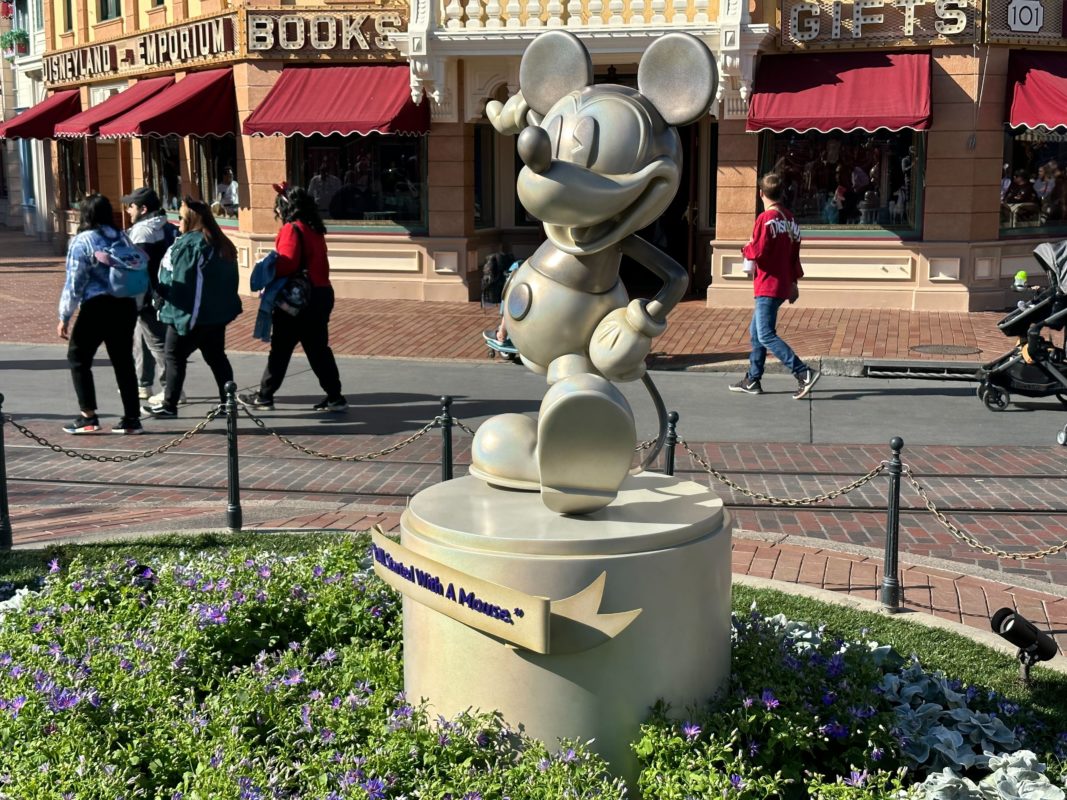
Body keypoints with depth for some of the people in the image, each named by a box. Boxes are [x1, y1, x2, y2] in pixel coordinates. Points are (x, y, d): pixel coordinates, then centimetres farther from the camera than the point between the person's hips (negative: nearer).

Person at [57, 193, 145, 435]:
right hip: (125, 305, 5)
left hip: (97, 306, -5)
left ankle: (88, 417, 5)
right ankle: (132, 418, 10)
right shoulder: (122, 238, 9)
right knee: (123, 360, 10)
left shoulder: (81, 242, -7)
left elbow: (74, 283, -9)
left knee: (78, 358, 9)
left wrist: (64, 317, -3)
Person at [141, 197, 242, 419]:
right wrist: (224, 304, 17)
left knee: (175, 357, 3)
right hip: (217, 312, 8)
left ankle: (169, 405, 7)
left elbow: (177, 280, -17)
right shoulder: (222, 244, 9)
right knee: (216, 357, 12)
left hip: (190, 313, -8)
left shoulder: (189, 244, -17)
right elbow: (230, 278, 13)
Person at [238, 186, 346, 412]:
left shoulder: (292, 229, -13)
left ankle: (264, 396, 12)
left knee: (281, 348, 2)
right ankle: (334, 397, 9)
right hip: (321, 293, 7)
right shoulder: (315, 228, 11)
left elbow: (286, 263, -23)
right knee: (318, 348, 11)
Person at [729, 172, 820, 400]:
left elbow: (758, 252, -21)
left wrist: (746, 249, 1)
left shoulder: (766, 219, -16)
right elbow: (794, 252, 15)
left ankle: (804, 373, -17)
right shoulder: (789, 218, 11)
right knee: (756, 331, 16)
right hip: (783, 285, 9)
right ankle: (752, 381, 20)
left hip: (768, 287, -9)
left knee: (765, 335, -11)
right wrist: (793, 281, 21)